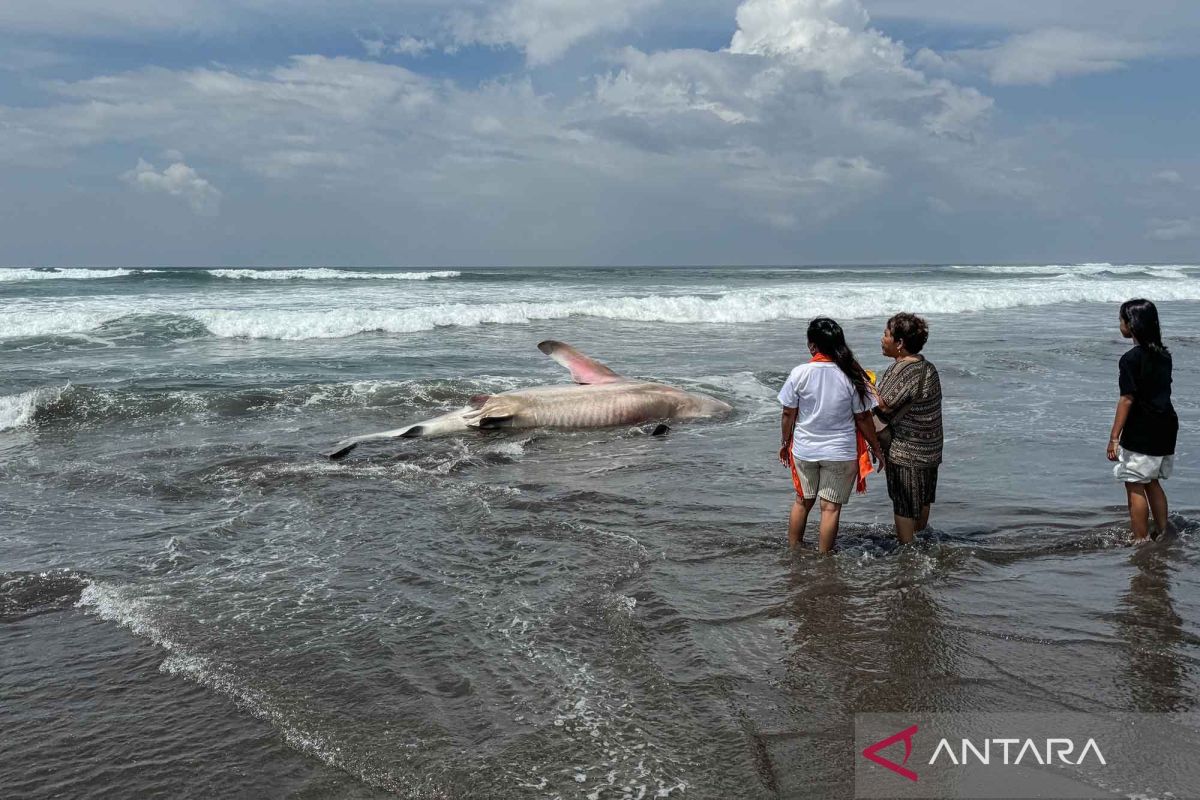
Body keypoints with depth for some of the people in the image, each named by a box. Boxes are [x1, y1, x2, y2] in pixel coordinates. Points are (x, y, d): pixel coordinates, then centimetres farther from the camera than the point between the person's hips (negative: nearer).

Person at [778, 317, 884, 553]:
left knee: (802, 502, 19)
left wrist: (786, 443, 12)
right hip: (840, 453, -2)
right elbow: (863, 418, -6)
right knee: (831, 507, 7)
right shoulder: (852, 376, -13)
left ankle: (793, 551, 30)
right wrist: (876, 448, 7)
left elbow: (788, 414, -4)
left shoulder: (799, 374, -12)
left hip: (804, 450, 2)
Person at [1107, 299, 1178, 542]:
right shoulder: (1164, 355, 8)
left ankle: (1141, 541, 4)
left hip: (1140, 434, -8)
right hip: (1166, 430, 8)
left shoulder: (1131, 359, -16)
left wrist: (1114, 437, -17)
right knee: (1152, 482, 21)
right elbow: (1164, 391, 15)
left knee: (1135, 486, 1)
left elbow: (1127, 399, -18)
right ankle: (1163, 534, 26)